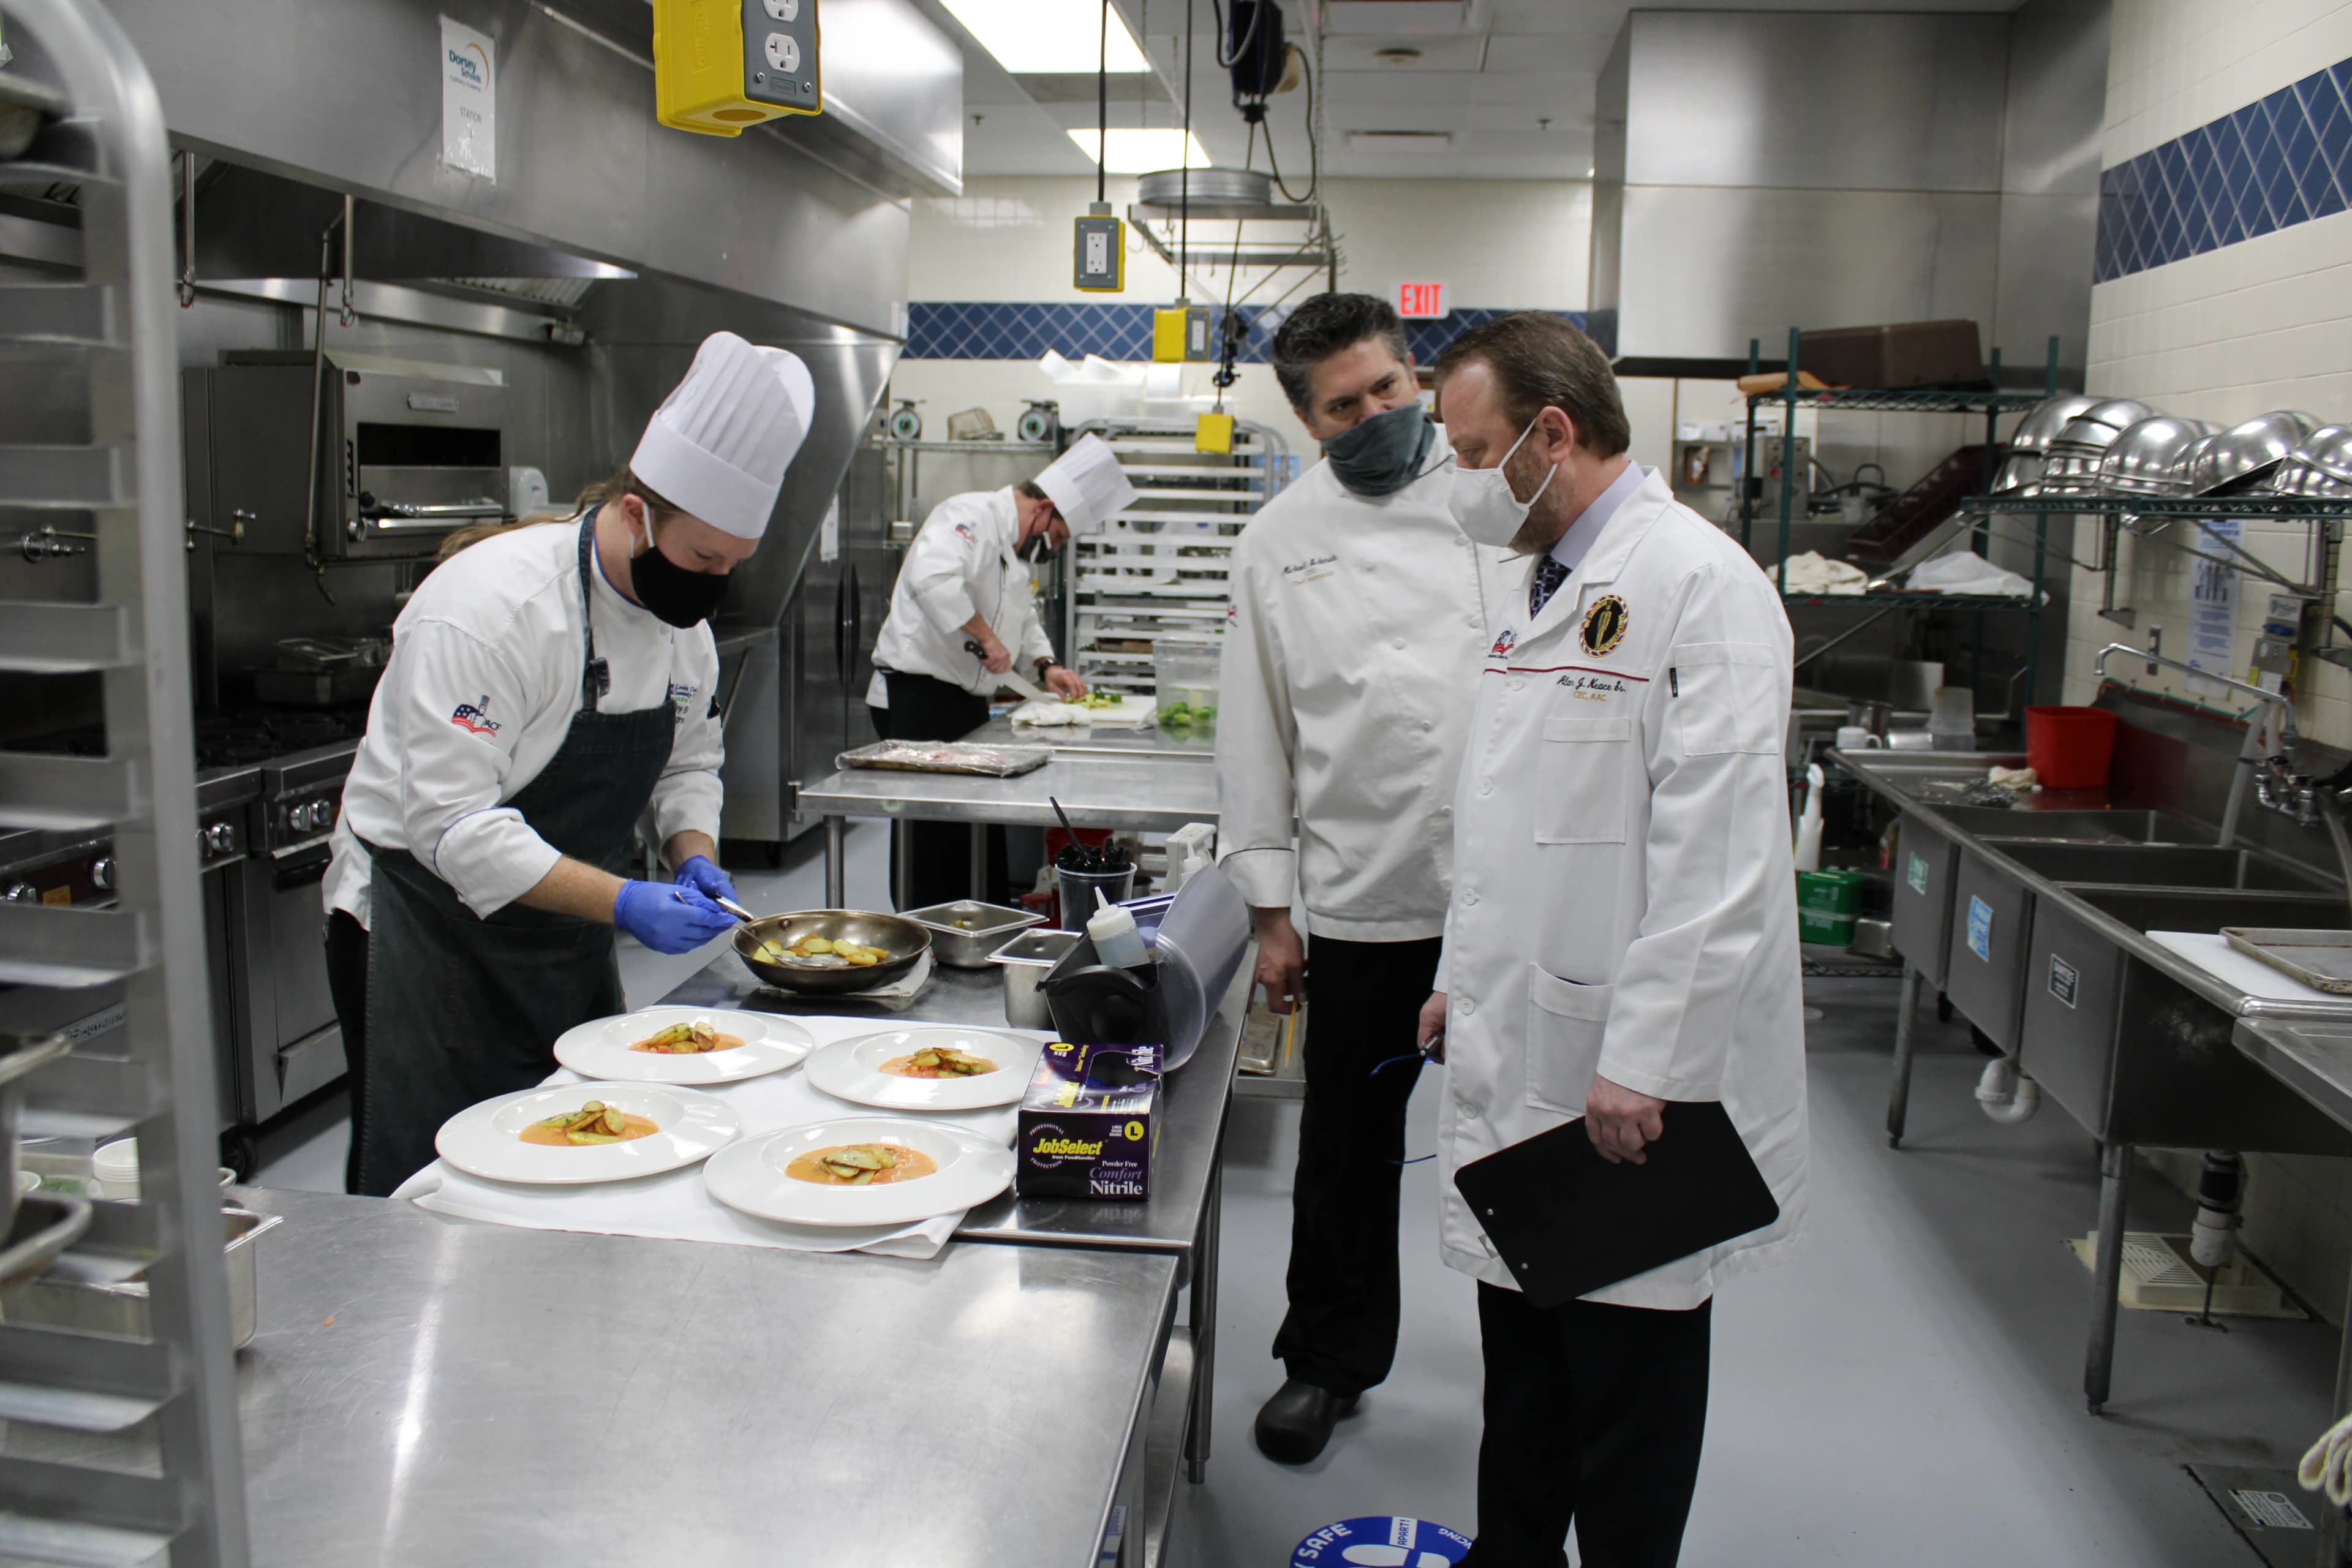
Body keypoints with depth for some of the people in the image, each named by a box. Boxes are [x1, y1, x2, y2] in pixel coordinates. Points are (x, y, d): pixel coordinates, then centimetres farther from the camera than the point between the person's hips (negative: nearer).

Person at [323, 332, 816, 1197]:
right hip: (426, 928, -7)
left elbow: (685, 765, 12)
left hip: (565, 933, 8)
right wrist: (621, 902, -34)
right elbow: (451, 821, -29)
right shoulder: (487, 608, -25)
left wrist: (695, 854, -9)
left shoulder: (683, 620, 0)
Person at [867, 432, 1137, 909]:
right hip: (916, 696, -10)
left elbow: (1024, 617, 31)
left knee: (983, 837, 13)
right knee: (932, 840, -6)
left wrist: (1045, 665, 14)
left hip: (966, 704, 10)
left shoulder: (1018, 546, 18)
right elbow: (932, 578, -35)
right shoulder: (972, 516, -16)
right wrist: (985, 636, -26)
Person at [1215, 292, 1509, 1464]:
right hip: (1366, 896, 1)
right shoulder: (1279, 542, 3)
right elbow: (1252, 732, 6)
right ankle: (1329, 1359, 33)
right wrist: (1269, 909, 4)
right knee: (1347, 1144, 11)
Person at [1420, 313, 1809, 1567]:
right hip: (1517, 1056, 9)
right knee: (1521, 1378, 21)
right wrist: (1465, 980, 20)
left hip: (1632, 1087, -8)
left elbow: (1716, 853, -21)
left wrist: (1646, 1064, -22)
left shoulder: (1697, 583, -15)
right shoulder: (1538, 588, 14)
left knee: (1626, 1375, 8)